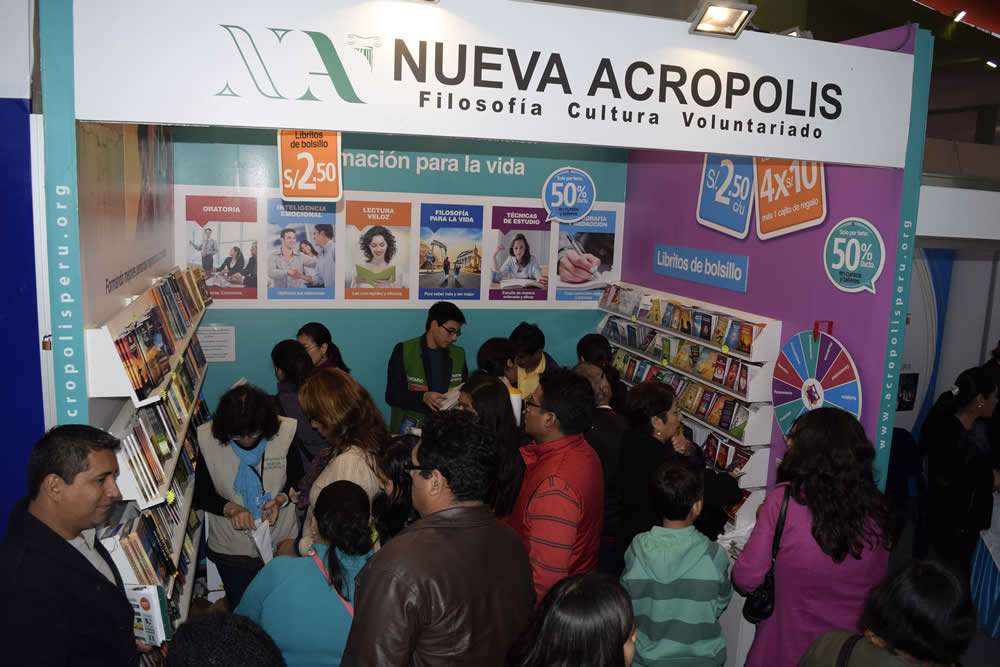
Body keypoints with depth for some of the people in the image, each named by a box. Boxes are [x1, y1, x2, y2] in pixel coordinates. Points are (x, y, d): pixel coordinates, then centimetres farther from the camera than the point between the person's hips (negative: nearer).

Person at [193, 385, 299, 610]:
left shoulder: (287, 432, -17)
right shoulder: (208, 438, -15)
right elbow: (201, 495, -5)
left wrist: (281, 499, -21)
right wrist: (230, 508, -23)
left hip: (282, 543, 0)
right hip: (231, 549, 0)